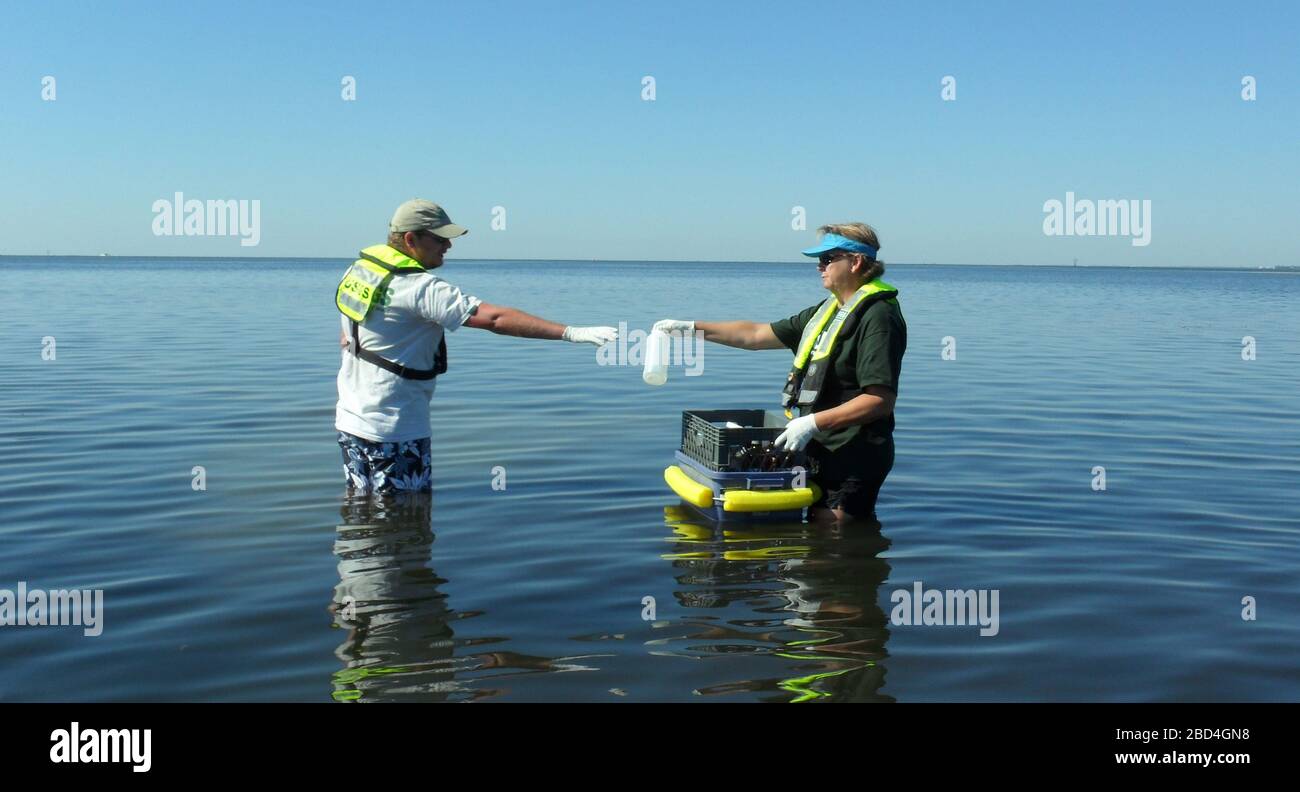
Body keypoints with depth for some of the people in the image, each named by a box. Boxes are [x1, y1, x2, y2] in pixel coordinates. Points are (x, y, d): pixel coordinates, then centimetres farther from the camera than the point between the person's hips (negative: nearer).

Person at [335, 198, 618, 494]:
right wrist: (571, 333, -33)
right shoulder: (421, 288, -22)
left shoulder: (360, 268, 6)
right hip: (394, 429, -9)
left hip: (350, 419, 9)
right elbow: (494, 318, -30)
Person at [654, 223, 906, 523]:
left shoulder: (878, 316, -14)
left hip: (853, 459, -9)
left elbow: (881, 400, -22)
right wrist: (693, 328, 15)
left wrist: (813, 422, -23)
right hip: (821, 451, 9)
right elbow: (757, 334, 19)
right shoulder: (826, 311, 15)